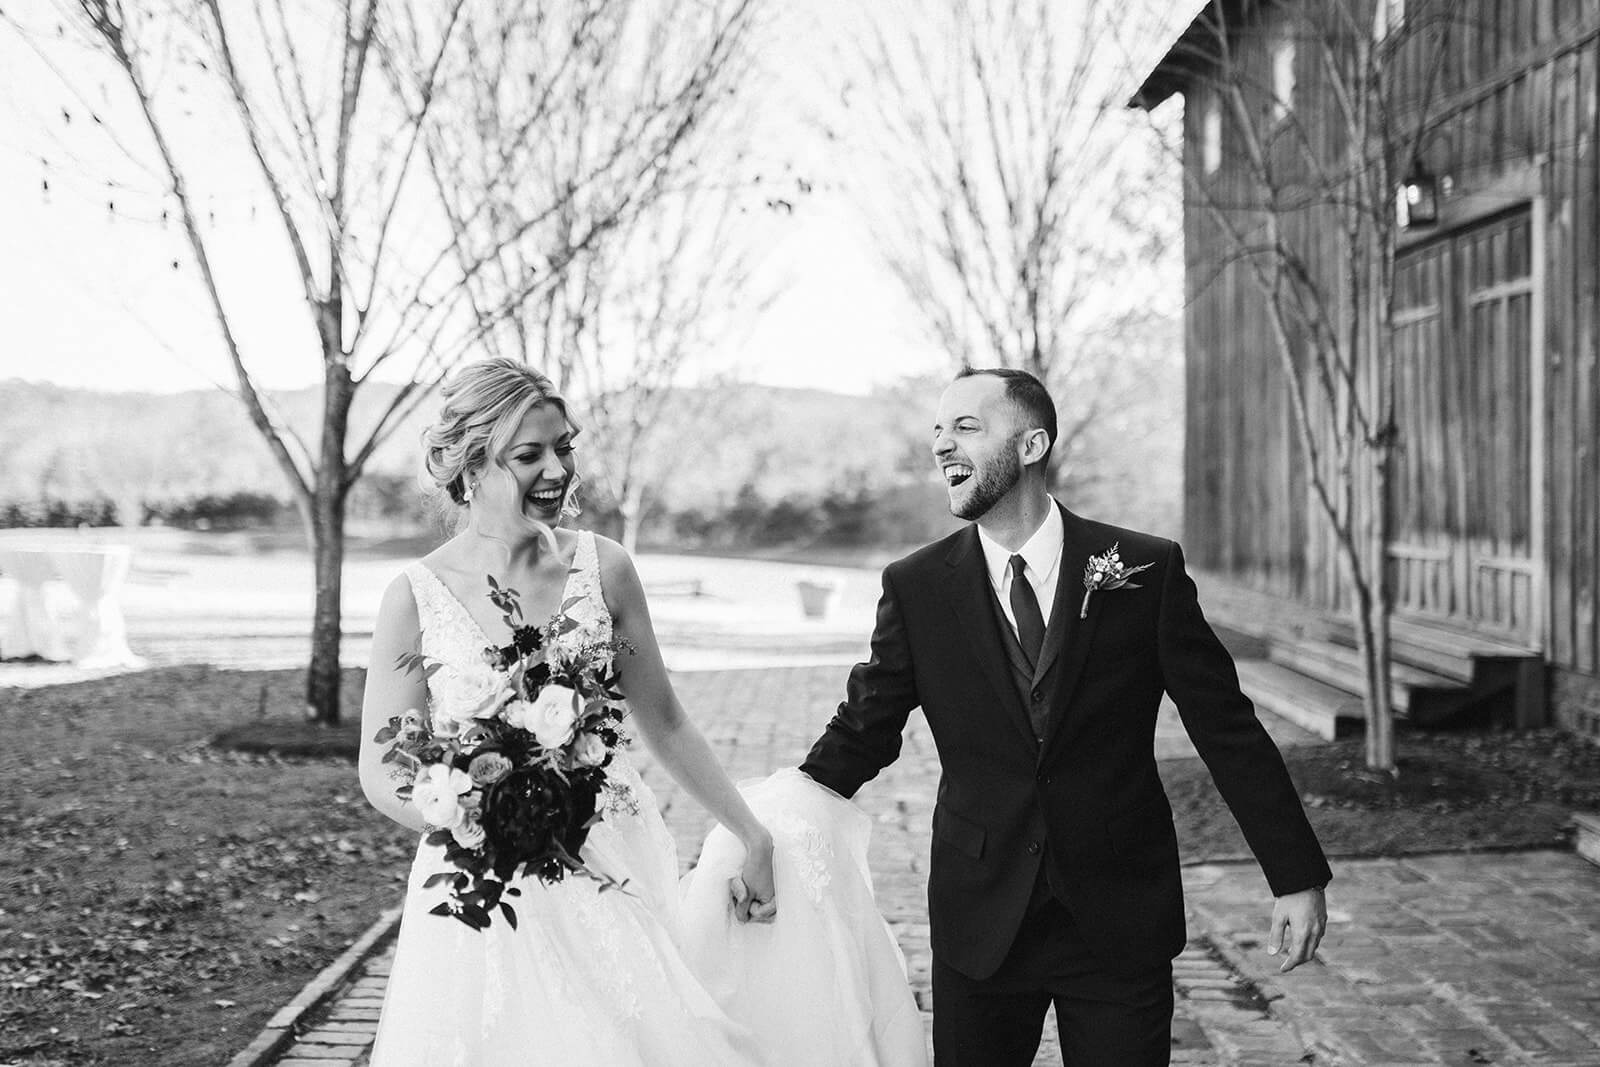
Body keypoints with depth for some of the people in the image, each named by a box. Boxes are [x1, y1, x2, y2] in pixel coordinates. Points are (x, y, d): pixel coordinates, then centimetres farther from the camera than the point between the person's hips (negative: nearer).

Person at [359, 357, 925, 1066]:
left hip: (614, 870, 2)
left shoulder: (603, 568, -1)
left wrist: (752, 838, 9)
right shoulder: (417, 596, -7)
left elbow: (665, 724, 8)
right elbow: (382, 774, -5)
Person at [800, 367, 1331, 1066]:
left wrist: (1297, 876, -3)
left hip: (1122, 923, -1)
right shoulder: (915, 587, -1)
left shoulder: (1147, 571, -5)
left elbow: (1228, 730, -1)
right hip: (979, 923, 1)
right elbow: (861, 731, 3)